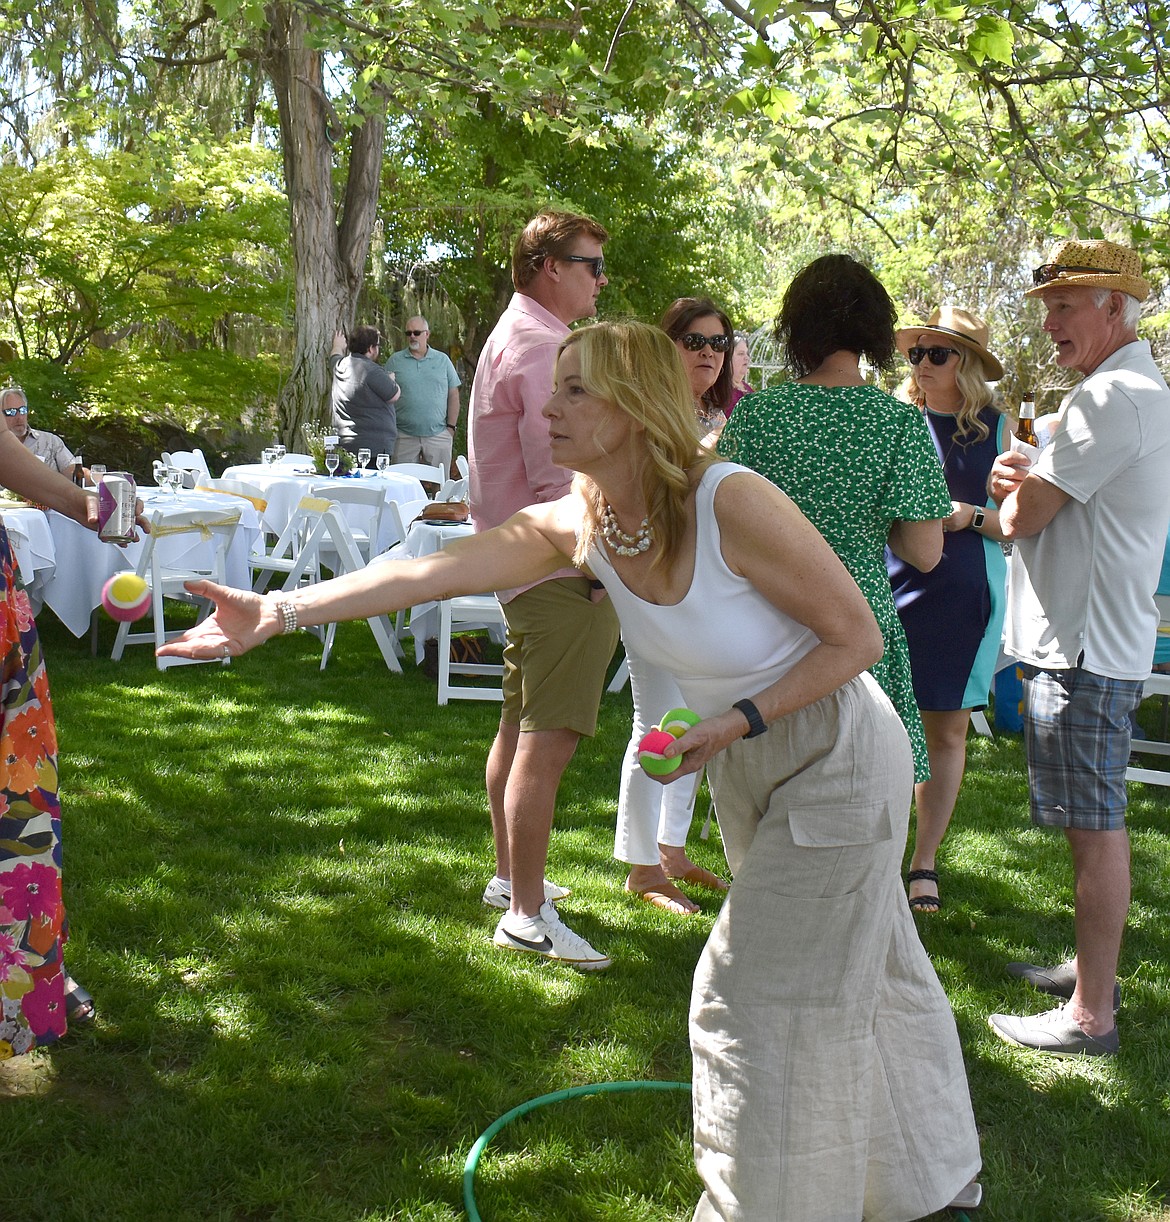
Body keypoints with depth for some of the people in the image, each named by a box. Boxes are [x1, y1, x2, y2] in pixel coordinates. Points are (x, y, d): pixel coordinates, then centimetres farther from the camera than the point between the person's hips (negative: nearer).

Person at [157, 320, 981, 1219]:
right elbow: (429, 573, -14)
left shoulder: (733, 504, -30)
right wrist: (280, 612, -19)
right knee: (858, 971, 23)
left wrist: (736, 722, -26)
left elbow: (858, 638, -21)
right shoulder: (578, 526, -10)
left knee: (760, 997, -1)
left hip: (836, 760, -7)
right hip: (747, 766, 7)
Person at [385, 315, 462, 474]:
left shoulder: (442, 360, 9)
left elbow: (453, 395, 9)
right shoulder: (395, 361, 6)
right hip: (404, 436, -1)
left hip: (438, 435, 1)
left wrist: (451, 426, 1)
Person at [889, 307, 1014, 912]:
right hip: (890, 589, 0)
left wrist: (971, 516, -14)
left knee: (947, 730, 6)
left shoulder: (998, 427, 5)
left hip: (964, 596, 0)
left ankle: (924, 863, 18)